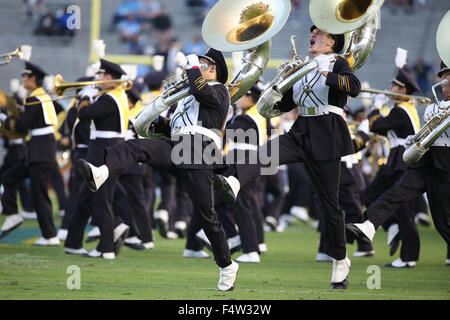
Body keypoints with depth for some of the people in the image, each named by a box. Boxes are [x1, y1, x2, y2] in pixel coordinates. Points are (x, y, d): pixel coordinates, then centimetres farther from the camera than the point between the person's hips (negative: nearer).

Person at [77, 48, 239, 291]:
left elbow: (199, 90, -17)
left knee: (205, 214, -6)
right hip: (175, 148, 7)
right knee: (134, 147, -22)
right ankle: (100, 174, -48)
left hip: (199, 153, -7)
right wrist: (154, 123, 17)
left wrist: (192, 65, -1)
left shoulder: (219, 91, 5)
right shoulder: (189, 94, 31)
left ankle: (227, 266, 8)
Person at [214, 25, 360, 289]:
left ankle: (341, 261, 11)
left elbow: (355, 87, -20)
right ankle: (232, 183, -54)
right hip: (301, 132, 5)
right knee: (265, 153, -26)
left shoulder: (338, 65, 1)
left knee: (330, 202, -1)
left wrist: (326, 75, -29)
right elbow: (284, 104, 20)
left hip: (325, 136, -5)